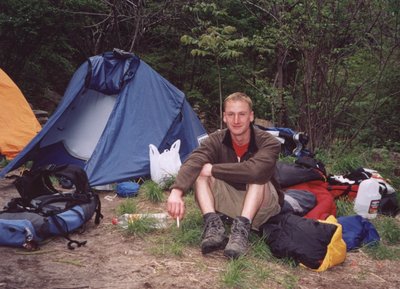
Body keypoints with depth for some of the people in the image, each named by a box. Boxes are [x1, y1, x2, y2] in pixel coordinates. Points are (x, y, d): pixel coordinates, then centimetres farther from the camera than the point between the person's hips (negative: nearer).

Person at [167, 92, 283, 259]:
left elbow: (255, 170, -41)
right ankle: (213, 226, -32)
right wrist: (177, 191, -49)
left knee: (258, 175, -32)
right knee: (200, 171, -19)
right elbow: (193, 162, -30)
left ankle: (241, 228, -38)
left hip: (260, 207, -3)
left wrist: (213, 169, -32)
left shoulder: (268, 143, -19)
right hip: (228, 205, 3)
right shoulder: (216, 141, -10)